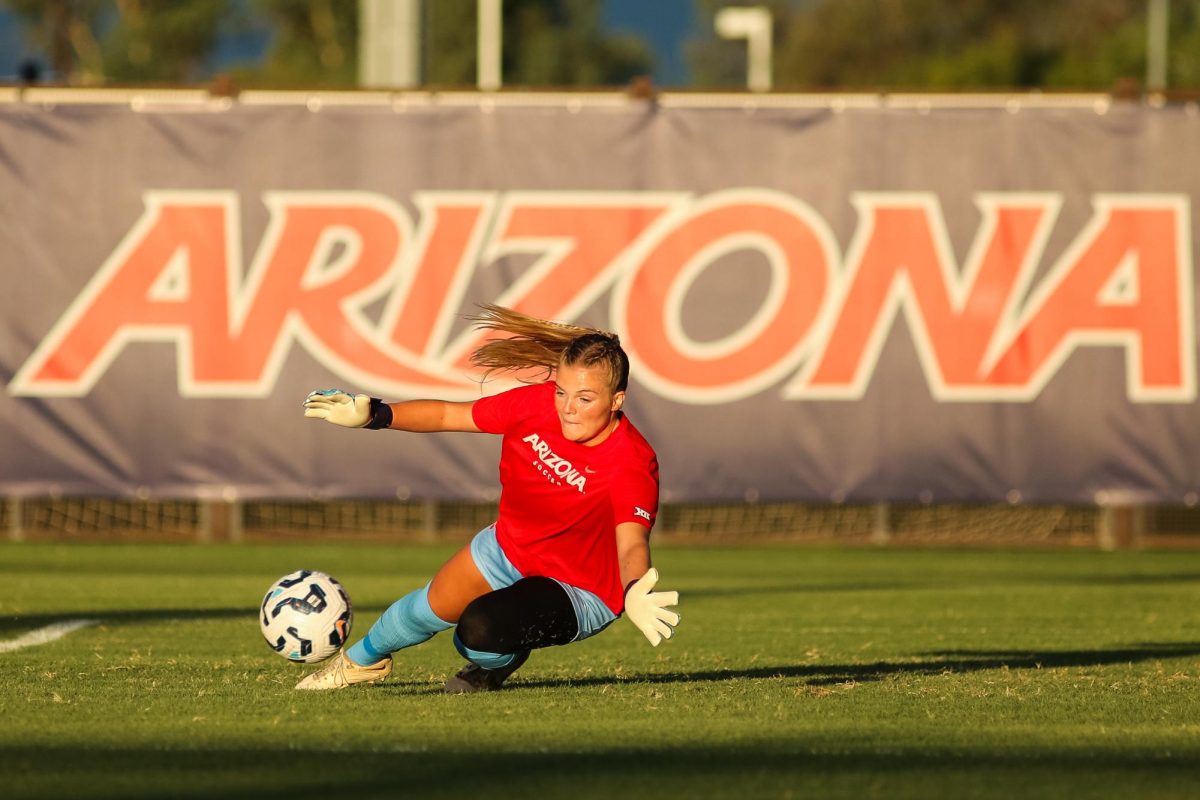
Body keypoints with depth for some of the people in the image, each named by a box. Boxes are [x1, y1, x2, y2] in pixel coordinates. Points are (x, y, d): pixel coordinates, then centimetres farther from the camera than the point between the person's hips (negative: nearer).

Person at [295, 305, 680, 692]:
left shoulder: (632, 464, -34)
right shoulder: (538, 403, -19)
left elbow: (631, 545, -48)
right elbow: (447, 415, -6)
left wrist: (635, 596, -70)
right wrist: (376, 415, -19)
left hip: (579, 590, -6)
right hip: (511, 545, 6)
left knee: (479, 628, -28)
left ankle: (498, 663, 12)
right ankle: (362, 660, 54)